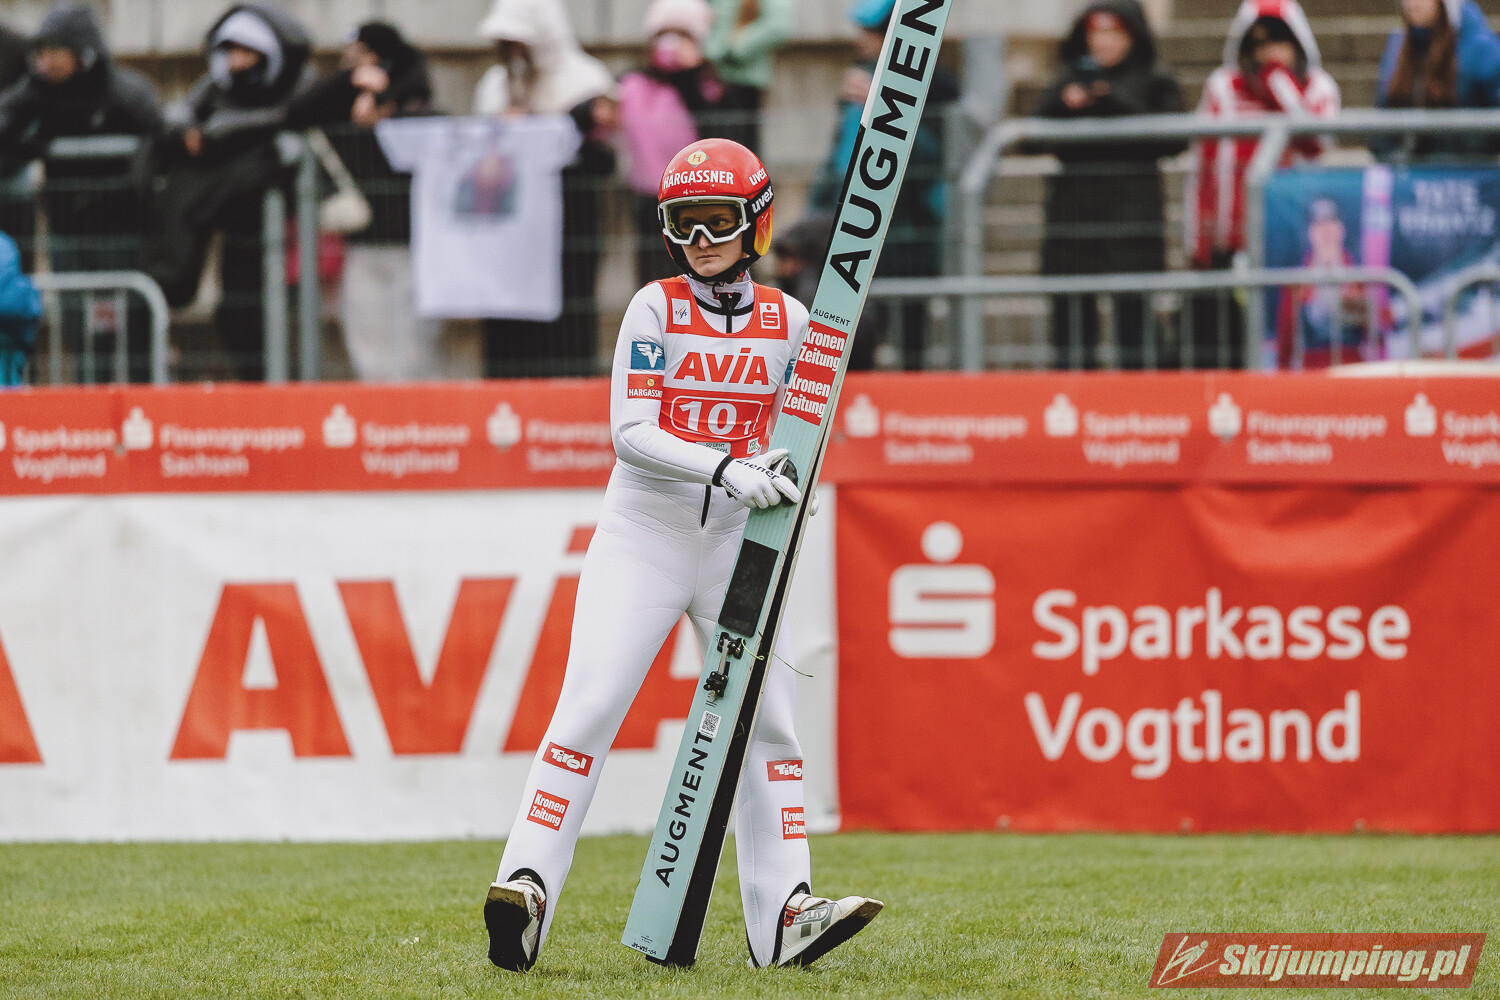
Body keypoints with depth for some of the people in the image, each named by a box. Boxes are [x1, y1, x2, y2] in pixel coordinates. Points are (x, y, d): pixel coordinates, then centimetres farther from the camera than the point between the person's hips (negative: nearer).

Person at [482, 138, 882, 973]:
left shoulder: (787, 321, 4)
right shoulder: (656, 309, -3)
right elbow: (631, 432, -12)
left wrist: (781, 481, -8)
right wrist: (724, 468, -26)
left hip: (739, 541, 3)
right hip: (645, 535, -3)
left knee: (768, 717, -2)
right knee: (589, 707, -13)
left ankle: (781, 917, -2)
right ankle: (528, 885, -14)